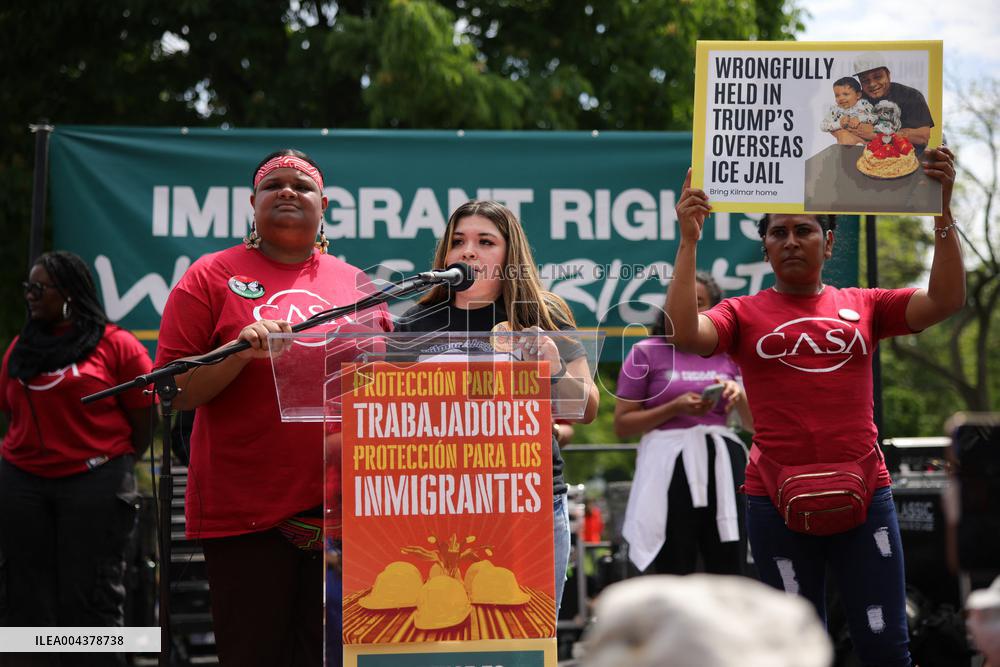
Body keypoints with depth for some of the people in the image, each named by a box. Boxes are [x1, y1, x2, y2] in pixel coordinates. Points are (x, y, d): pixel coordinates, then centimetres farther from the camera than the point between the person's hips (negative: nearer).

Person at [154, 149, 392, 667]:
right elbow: (172, 391, -2)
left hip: (344, 509, 3)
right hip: (245, 510, -3)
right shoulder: (211, 278, 3)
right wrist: (241, 351, -17)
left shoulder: (355, 284, 13)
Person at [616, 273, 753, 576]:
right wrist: (674, 408, -10)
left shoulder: (728, 355, 15)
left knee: (728, 571, 1)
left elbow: (755, 424, 16)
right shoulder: (647, 352, 6)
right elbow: (622, 425, 1)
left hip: (721, 466, 3)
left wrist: (739, 395, -4)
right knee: (672, 576, -2)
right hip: (669, 468, -3)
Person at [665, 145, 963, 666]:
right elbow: (685, 334, -15)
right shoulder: (744, 315, 3)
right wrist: (689, 240, -16)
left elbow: (945, 301, -4)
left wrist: (942, 209, -11)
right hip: (778, 503, -1)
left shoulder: (864, 307, 7)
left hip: (863, 497, 1)